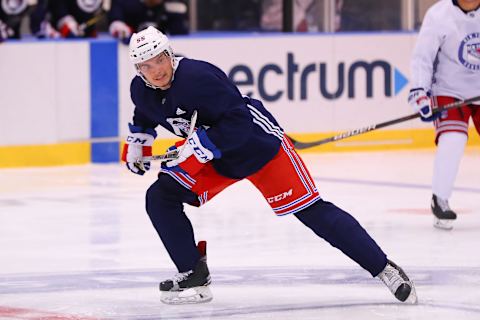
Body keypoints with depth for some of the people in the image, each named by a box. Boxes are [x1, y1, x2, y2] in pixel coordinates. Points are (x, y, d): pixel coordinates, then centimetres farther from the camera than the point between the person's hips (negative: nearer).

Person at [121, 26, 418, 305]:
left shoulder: (197, 77, -30)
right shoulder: (141, 91, -5)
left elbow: (238, 123, -33)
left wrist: (197, 148, -32)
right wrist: (137, 141, 14)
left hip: (257, 142, -8)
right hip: (213, 157, 8)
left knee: (310, 210, -12)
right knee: (160, 197, -7)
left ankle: (383, 268, -6)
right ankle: (194, 276, 1)